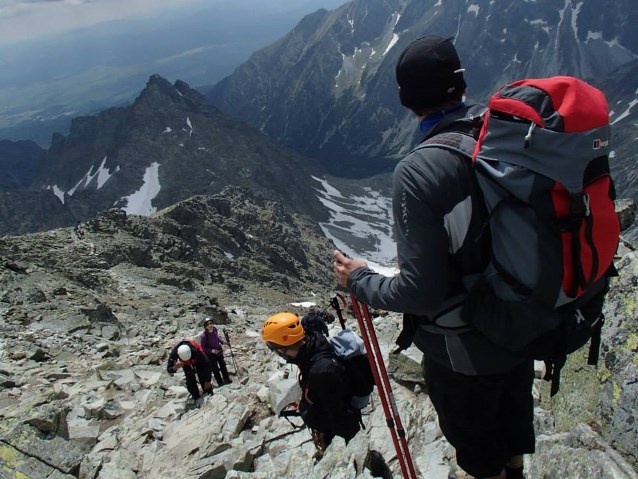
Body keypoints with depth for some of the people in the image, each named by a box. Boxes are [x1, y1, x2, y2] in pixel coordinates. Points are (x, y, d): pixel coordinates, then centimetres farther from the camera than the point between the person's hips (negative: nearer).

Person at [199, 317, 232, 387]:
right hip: (211, 355, -5)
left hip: (219, 351, 5)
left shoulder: (215, 330, -15)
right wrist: (211, 350, -29)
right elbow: (202, 348, -20)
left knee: (223, 365, 23)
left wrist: (222, 341, -8)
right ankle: (220, 382, 31)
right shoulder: (203, 336, -30)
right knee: (215, 369, 9)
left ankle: (226, 379, 45)